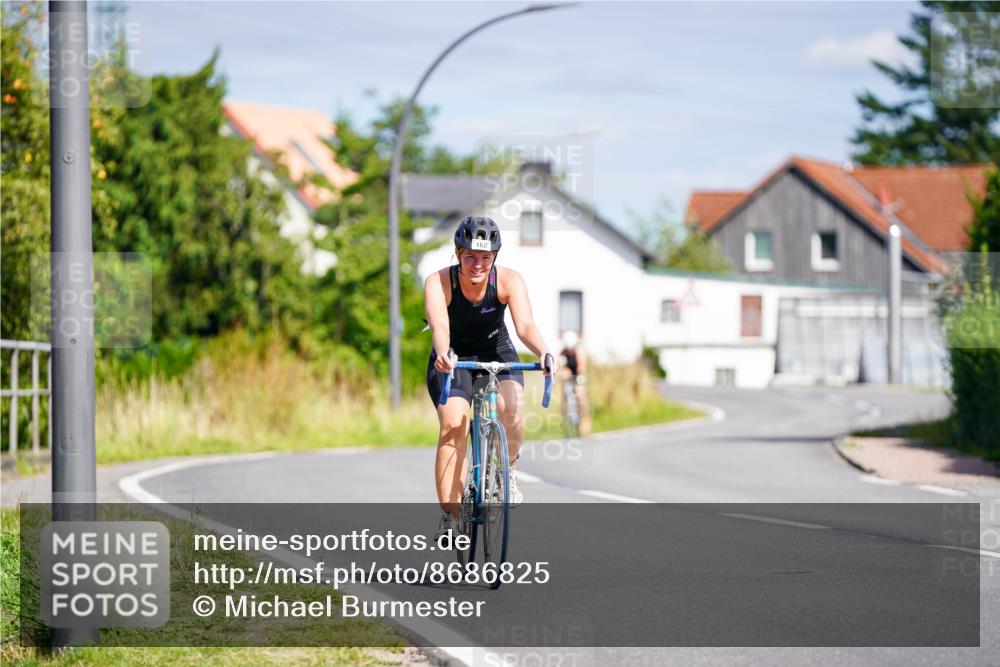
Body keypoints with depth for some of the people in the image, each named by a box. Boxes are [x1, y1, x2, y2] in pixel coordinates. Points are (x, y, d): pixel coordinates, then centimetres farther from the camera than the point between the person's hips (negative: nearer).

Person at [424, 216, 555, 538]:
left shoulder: (509, 281, -23)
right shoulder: (438, 282, -26)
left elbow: (525, 325, -36)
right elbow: (439, 325, -42)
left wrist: (543, 352, -57)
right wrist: (443, 354, -64)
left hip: (497, 351, 1)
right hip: (453, 358, -1)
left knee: (512, 409, -27)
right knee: (453, 425, -23)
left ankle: (507, 469, 5)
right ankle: (449, 516, -15)